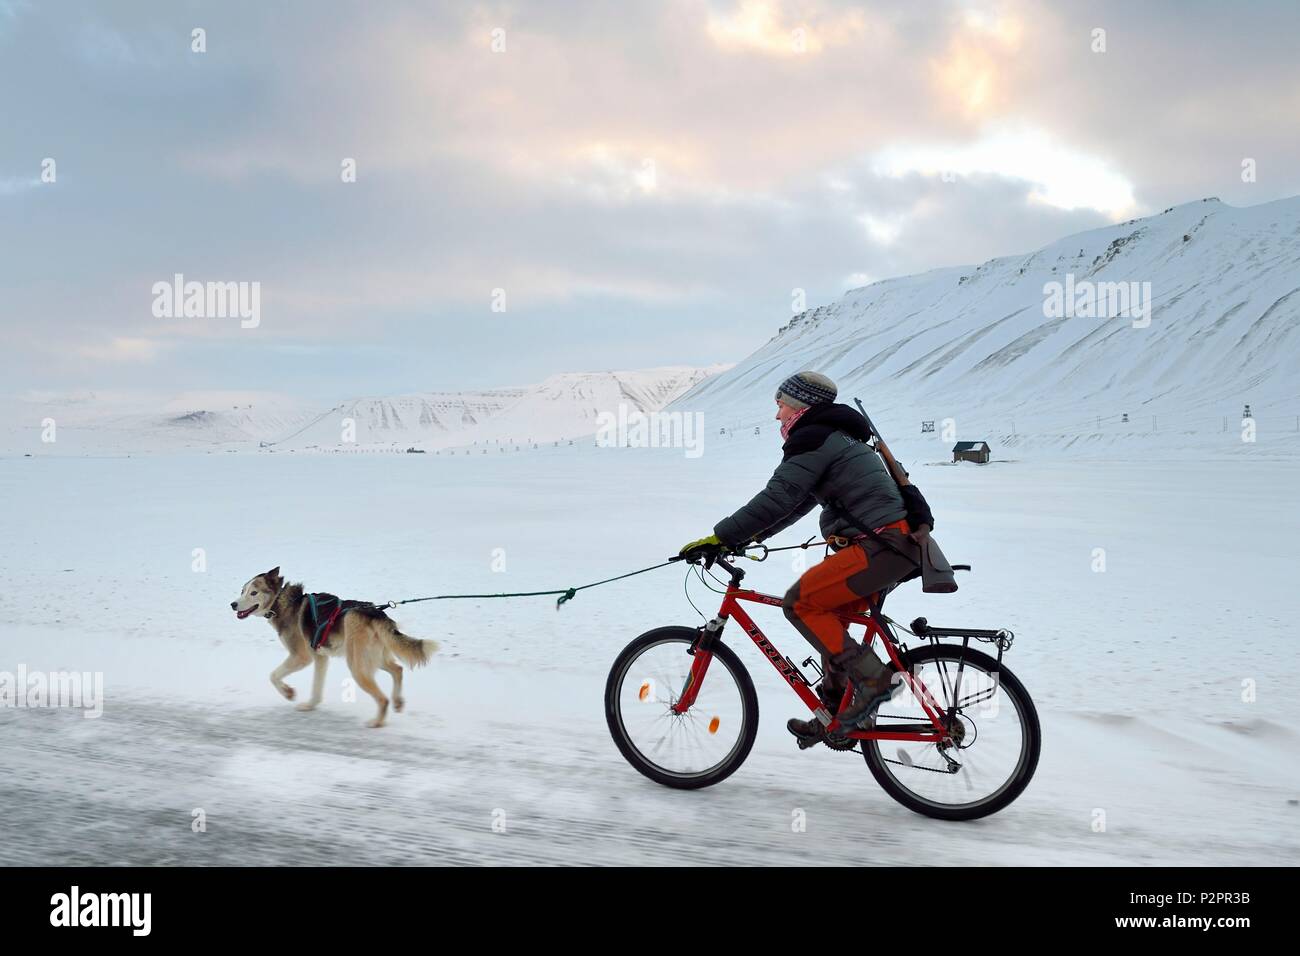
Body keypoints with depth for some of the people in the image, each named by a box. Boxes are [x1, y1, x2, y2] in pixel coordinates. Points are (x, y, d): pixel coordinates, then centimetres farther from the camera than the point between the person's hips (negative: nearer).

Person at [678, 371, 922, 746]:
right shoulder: (835, 438, 25)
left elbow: (776, 499, -18)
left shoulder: (812, 440, -8)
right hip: (897, 543, 10)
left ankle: (872, 679, -9)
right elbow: (795, 503, 29)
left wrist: (718, 538, -15)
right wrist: (745, 537, 26)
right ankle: (838, 715, 18)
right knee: (827, 617, 15)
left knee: (800, 603, -11)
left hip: (883, 543, -10)